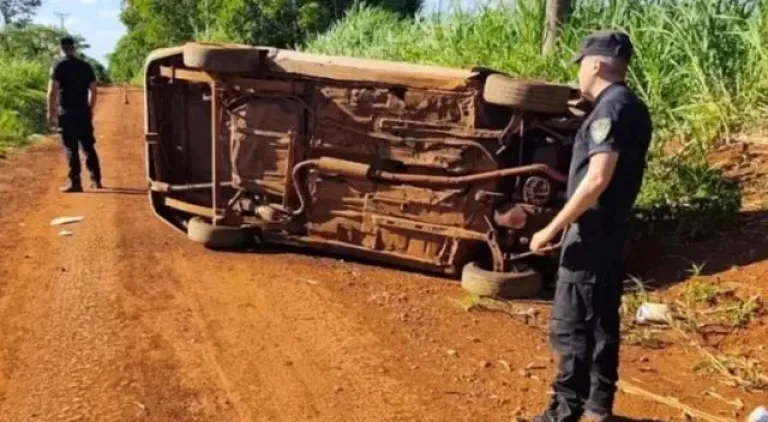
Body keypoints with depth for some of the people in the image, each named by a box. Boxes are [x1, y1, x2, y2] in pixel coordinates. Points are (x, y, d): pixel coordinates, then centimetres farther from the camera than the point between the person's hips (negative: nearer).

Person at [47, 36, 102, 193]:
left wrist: (51, 111, -4)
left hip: (67, 112, -4)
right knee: (89, 146, 12)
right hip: (83, 111, 5)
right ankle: (96, 180, 16)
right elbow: (93, 90, 10)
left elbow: (52, 91, -12)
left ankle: (75, 182, -3)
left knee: (71, 148, -2)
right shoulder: (85, 66, 9)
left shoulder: (59, 66, -6)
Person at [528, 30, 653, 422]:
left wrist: (552, 229, -22)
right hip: (613, 227, 10)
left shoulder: (610, 108, -17)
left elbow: (597, 179, -25)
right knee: (603, 320, 15)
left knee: (569, 326, -5)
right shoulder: (633, 107, 12)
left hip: (592, 230, -10)